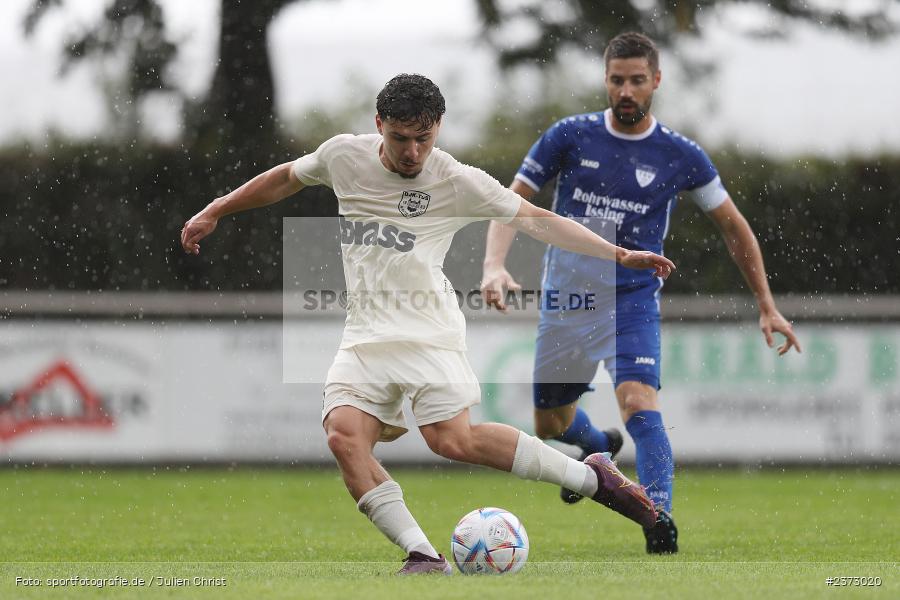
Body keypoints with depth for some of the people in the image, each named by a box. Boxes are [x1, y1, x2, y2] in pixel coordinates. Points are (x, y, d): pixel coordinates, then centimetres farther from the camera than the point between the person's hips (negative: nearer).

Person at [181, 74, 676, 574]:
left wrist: (620, 255, -4)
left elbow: (536, 220, 1)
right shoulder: (344, 156, 7)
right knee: (344, 435, -21)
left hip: (426, 331, -4)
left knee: (452, 438, -23)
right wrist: (214, 212, 29)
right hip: (364, 337, 4)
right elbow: (287, 178, 26)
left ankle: (592, 477, -7)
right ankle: (424, 556, -23)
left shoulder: (458, 181, -3)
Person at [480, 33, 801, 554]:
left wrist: (767, 307, 4)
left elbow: (733, 227, 6)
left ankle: (660, 522, -28)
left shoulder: (681, 156, -5)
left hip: (633, 300, -2)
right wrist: (495, 265, -24)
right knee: (550, 425, 15)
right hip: (565, 298, 2)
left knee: (639, 404, -27)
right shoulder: (570, 136, -5)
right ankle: (599, 446, 50)